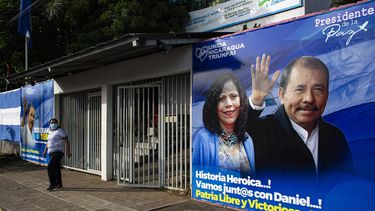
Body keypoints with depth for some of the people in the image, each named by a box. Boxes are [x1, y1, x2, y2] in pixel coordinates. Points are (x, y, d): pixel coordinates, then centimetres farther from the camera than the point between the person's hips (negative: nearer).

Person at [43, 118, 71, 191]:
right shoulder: (50, 132, 17)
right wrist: (45, 150, 22)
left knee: (50, 167, -17)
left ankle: (52, 184, -9)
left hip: (57, 152, -8)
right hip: (51, 153, 8)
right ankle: (59, 184, 24)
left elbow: (67, 141, -12)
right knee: (56, 168, 14)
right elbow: (48, 142, 30)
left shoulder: (60, 131, -8)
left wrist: (68, 151, -19)